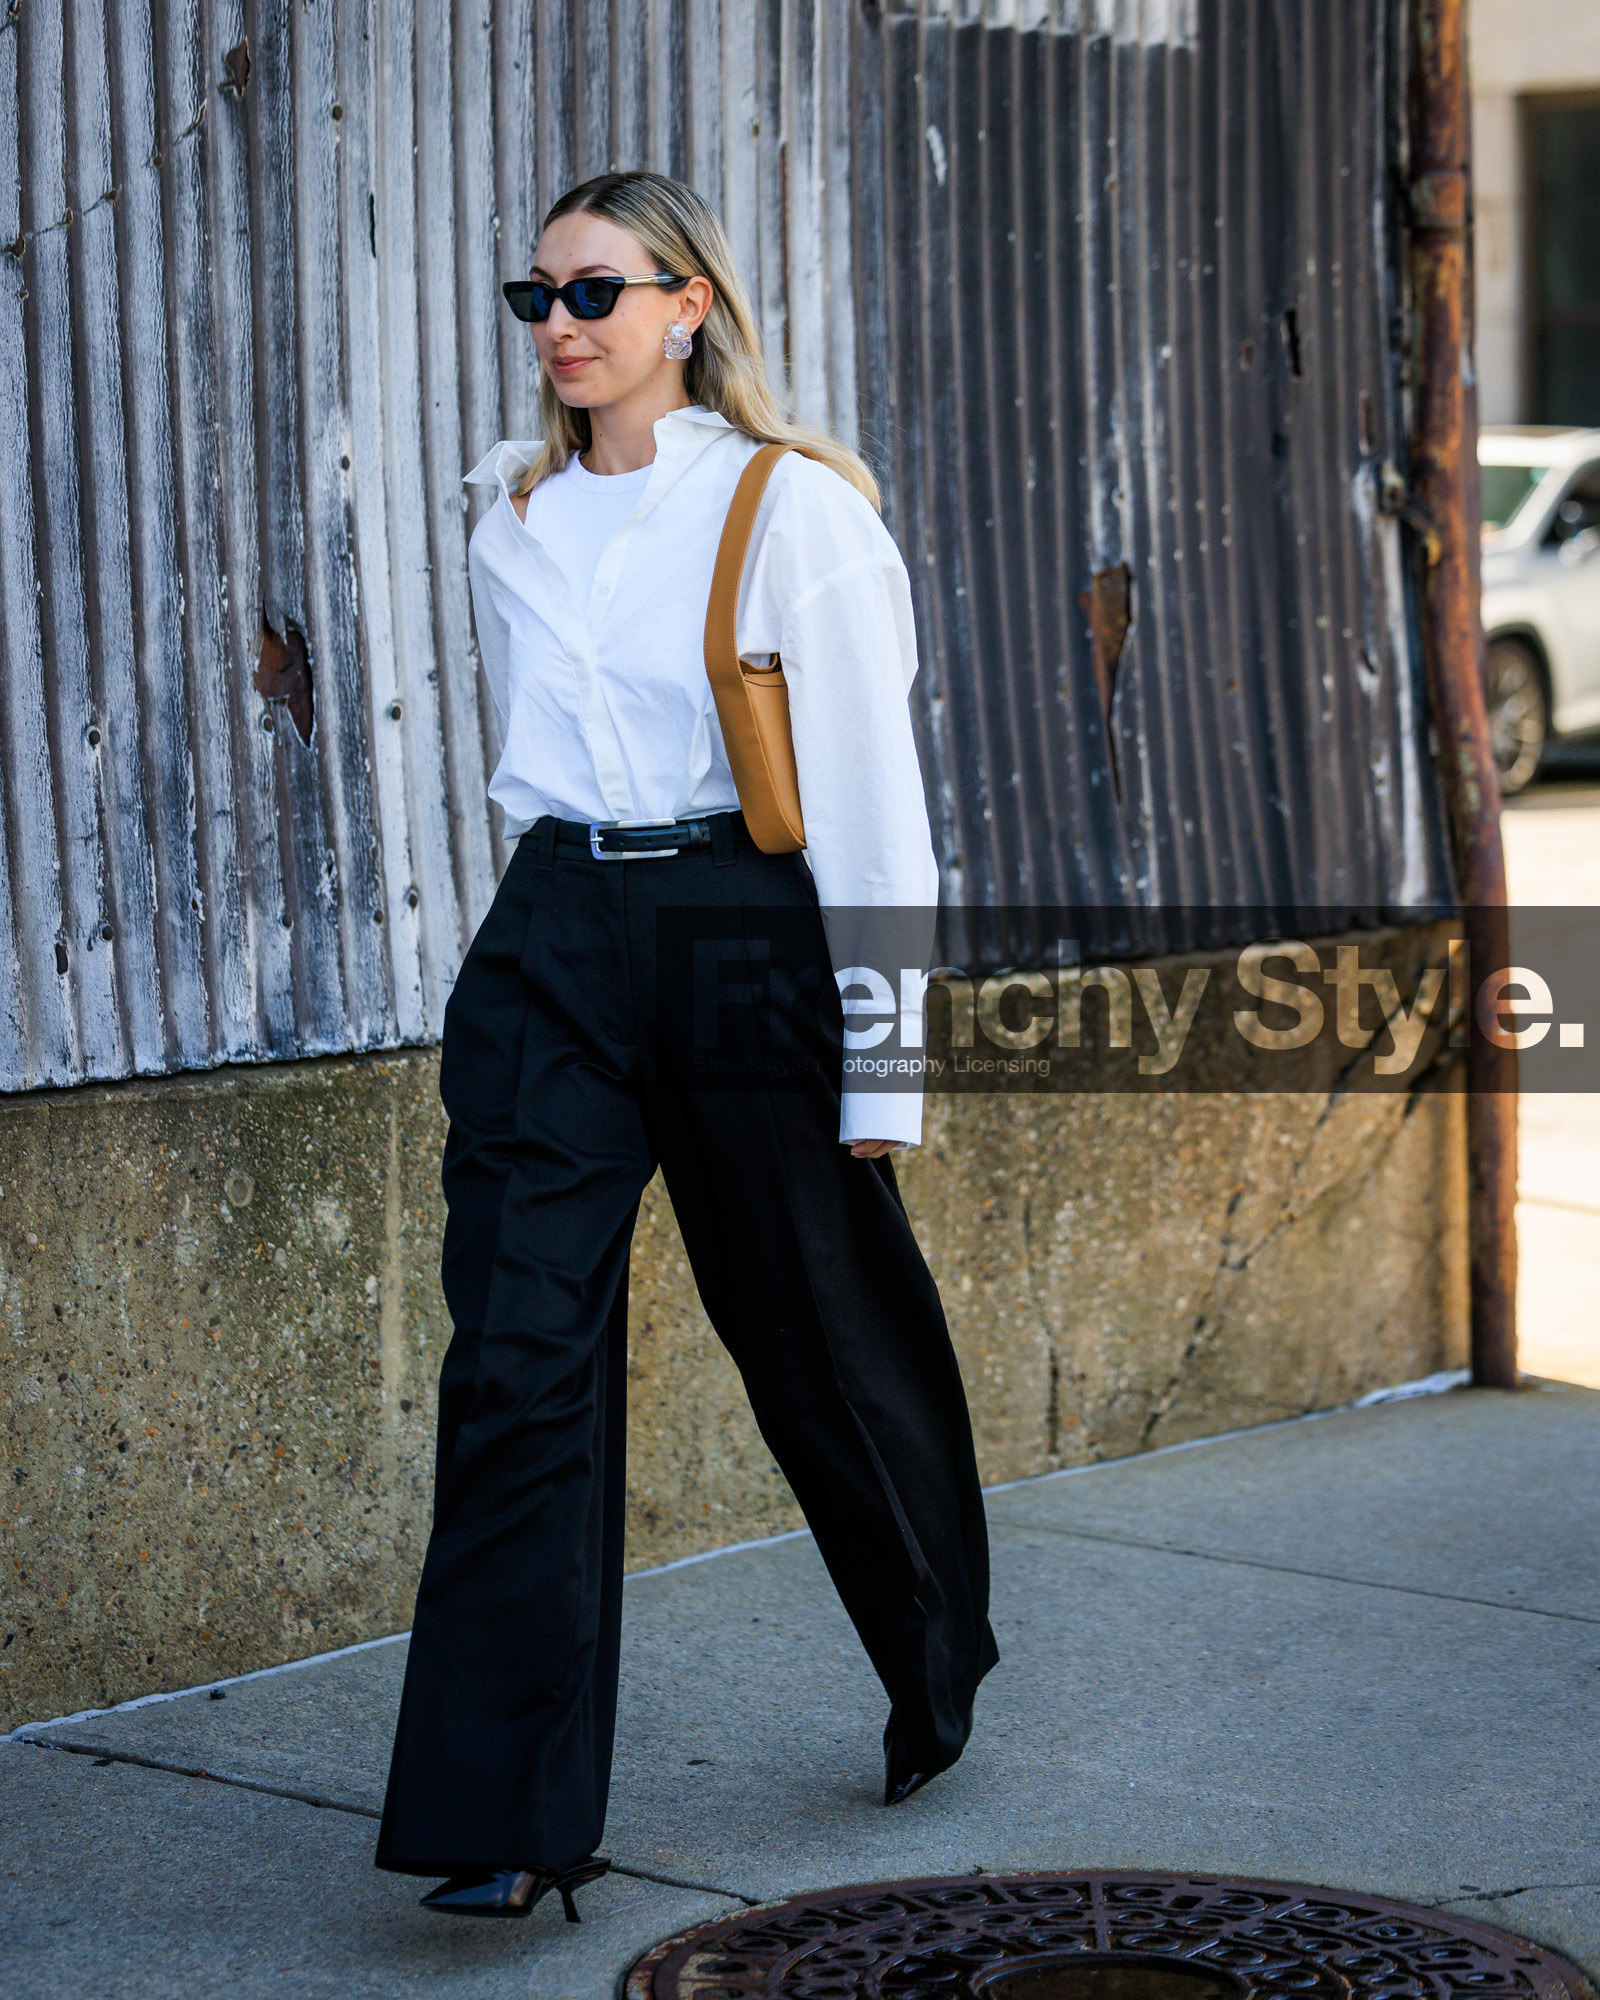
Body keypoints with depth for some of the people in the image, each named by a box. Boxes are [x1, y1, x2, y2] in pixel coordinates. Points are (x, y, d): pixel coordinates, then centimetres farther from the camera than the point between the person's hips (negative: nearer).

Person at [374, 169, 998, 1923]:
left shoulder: (791, 510, -5)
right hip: (551, 939, 4)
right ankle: (510, 1814, -7)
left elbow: (868, 793, -7)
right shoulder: (514, 520, 11)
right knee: (517, 1351, -8)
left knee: (823, 1342, 10)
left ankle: (940, 1673, 38)